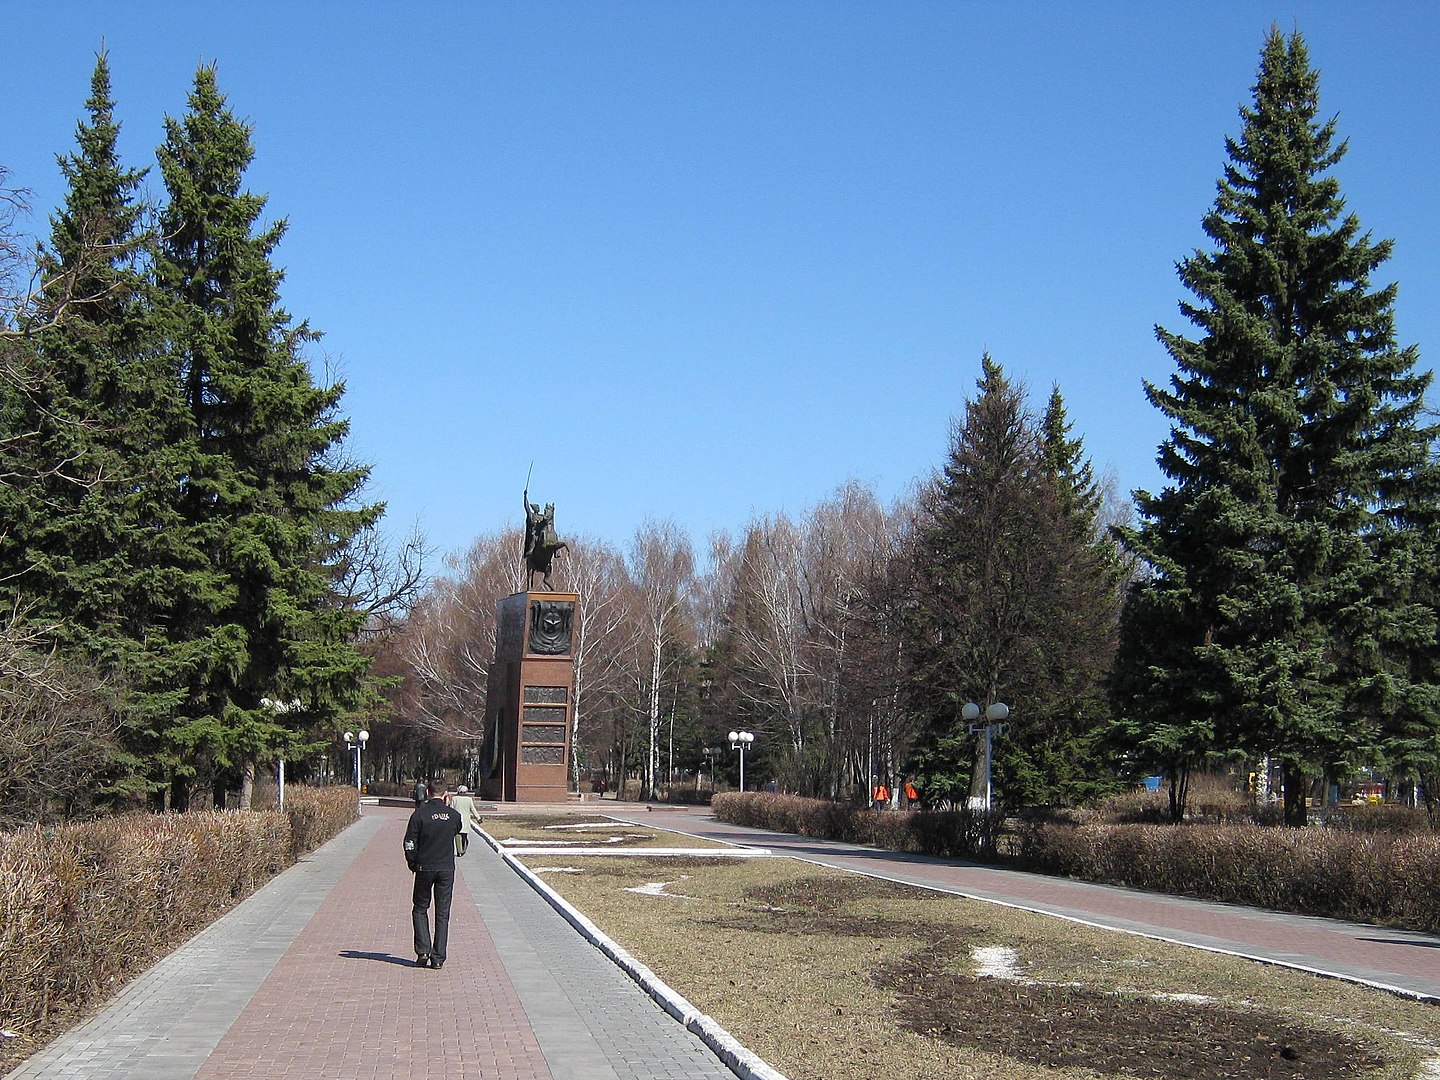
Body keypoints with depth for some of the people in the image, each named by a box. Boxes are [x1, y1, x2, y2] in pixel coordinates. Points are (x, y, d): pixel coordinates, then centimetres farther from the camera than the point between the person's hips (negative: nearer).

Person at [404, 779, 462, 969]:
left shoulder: (420, 814, -8)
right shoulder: (453, 815, 0)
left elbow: (409, 843, -7)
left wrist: (413, 863, 8)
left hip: (425, 868, -2)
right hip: (447, 869, 2)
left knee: (420, 909, 13)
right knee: (442, 914, 7)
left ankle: (423, 952, 1)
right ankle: (438, 957, 5)